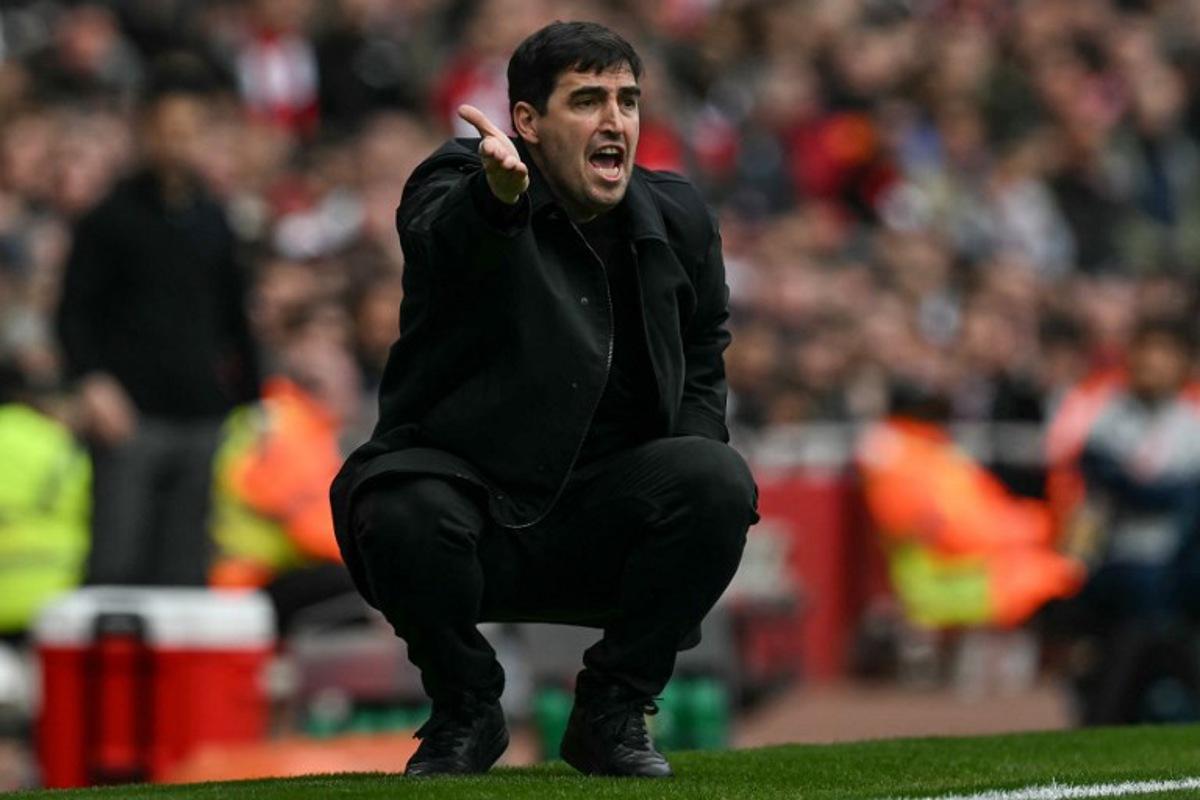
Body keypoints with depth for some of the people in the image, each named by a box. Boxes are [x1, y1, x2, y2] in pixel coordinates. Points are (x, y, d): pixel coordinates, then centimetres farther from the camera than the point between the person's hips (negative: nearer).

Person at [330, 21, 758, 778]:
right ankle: (465, 710, -5)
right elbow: (437, 239, -35)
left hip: (600, 529, 3)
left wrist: (690, 476, 0)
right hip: (466, 484, -3)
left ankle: (613, 709, -4)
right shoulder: (459, 180, -9)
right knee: (400, 510, -36)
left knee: (721, 482, -24)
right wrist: (495, 196, -60)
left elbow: (703, 357, 20)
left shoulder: (678, 218, 5)